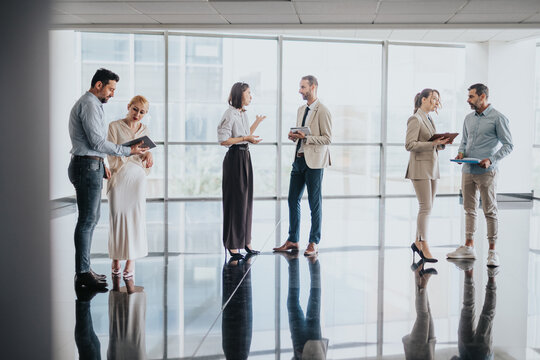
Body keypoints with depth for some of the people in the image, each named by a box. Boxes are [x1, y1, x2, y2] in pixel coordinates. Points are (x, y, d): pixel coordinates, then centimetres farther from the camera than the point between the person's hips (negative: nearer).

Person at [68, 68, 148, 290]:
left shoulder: (92, 104, 21)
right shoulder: (89, 104, -12)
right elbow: (97, 142, -19)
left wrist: (101, 164, 18)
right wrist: (129, 151, -14)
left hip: (92, 165, 11)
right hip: (88, 166, -11)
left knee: (91, 219, 13)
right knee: (87, 220, -8)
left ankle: (83, 269, 19)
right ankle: (83, 273, -3)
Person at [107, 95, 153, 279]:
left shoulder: (144, 130, 14)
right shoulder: (115, 127, 0)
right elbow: (112, 156, -6)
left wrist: (148, 155, -2)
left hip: (137, 177, 3)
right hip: (119, 176, -3)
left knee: (136, 216, -3)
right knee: (117, 216, -2)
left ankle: (131, 261, 4)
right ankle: (115, 259, 14)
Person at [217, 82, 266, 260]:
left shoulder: (243, 113, 14)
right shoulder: (230, 113, -12)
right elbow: (223, 140, -16)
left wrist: (256, 123, 23)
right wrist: (245, 138, -17)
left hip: (245, 157, 9)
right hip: (234, 158, -9)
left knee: (246, 200, 12)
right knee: (235, 201, -3)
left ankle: (245, 241, 21)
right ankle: (232, 245, 6)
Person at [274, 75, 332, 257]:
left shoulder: (323, 111, -10)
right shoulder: (301, 109, 15)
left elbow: (328, 138, -13)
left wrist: (306, 138, -20)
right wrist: (294, 136, 2)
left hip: (314, 161, -8)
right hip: (299, 159, 8)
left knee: (314, 202, 1)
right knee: (293, 200, 10)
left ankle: (314, 243, 12)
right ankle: (292, 241, 21)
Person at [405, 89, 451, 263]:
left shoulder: (429, 119, 18)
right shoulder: (415, 119, -9)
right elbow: (409, 145, -18)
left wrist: (442, 143, 3)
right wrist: (432, 143, -20)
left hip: (432, 167, 9)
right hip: (420, 168, -9)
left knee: (427, 208, 10)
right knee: (425, 207, -9)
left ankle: (417, 242, 19)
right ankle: (424, 247, -2)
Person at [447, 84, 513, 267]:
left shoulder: (498, 118, -6)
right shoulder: (469, 118, 13)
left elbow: (508, 145, -5)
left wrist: (491, 159, -17)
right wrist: (461, 153, 0)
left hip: (486, 172, -6)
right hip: (467, 170, 6)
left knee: (490, 211, -2)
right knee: (469, 209, 11)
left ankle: (492, 252, 3)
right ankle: (469, 247, 20)